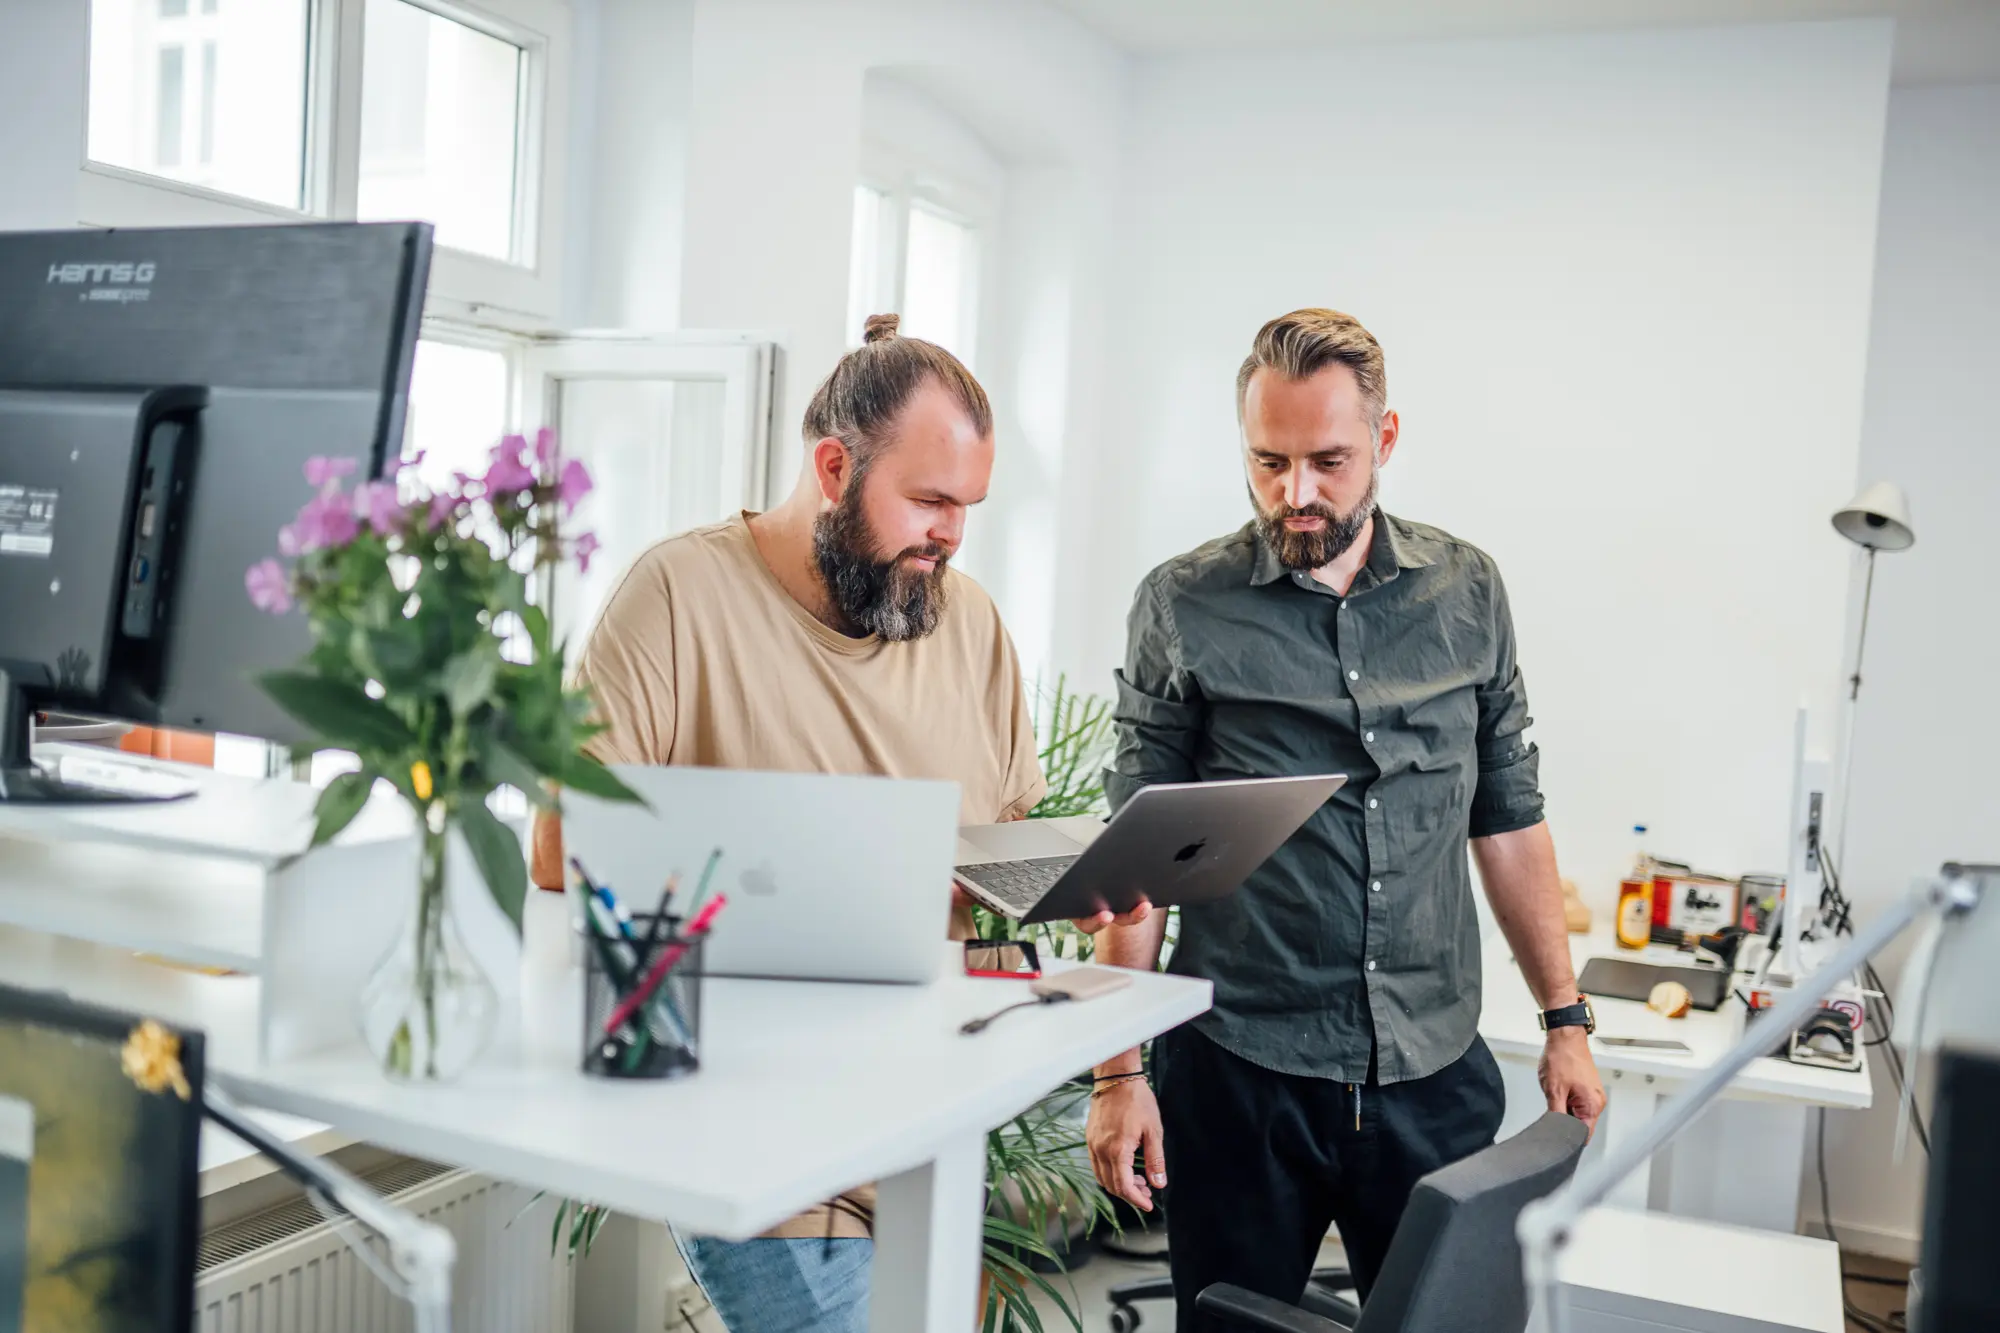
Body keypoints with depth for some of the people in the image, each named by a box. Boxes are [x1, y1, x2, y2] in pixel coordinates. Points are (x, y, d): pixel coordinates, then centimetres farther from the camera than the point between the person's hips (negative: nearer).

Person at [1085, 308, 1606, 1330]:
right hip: (1240, 1071, -2)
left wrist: (1565, 1020, 9)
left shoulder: (1468, 594, 5)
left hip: (1435, 1074, 2)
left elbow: (1508, 820, 11)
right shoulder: (1185, 607, -4)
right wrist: (1117, 1072, -5)